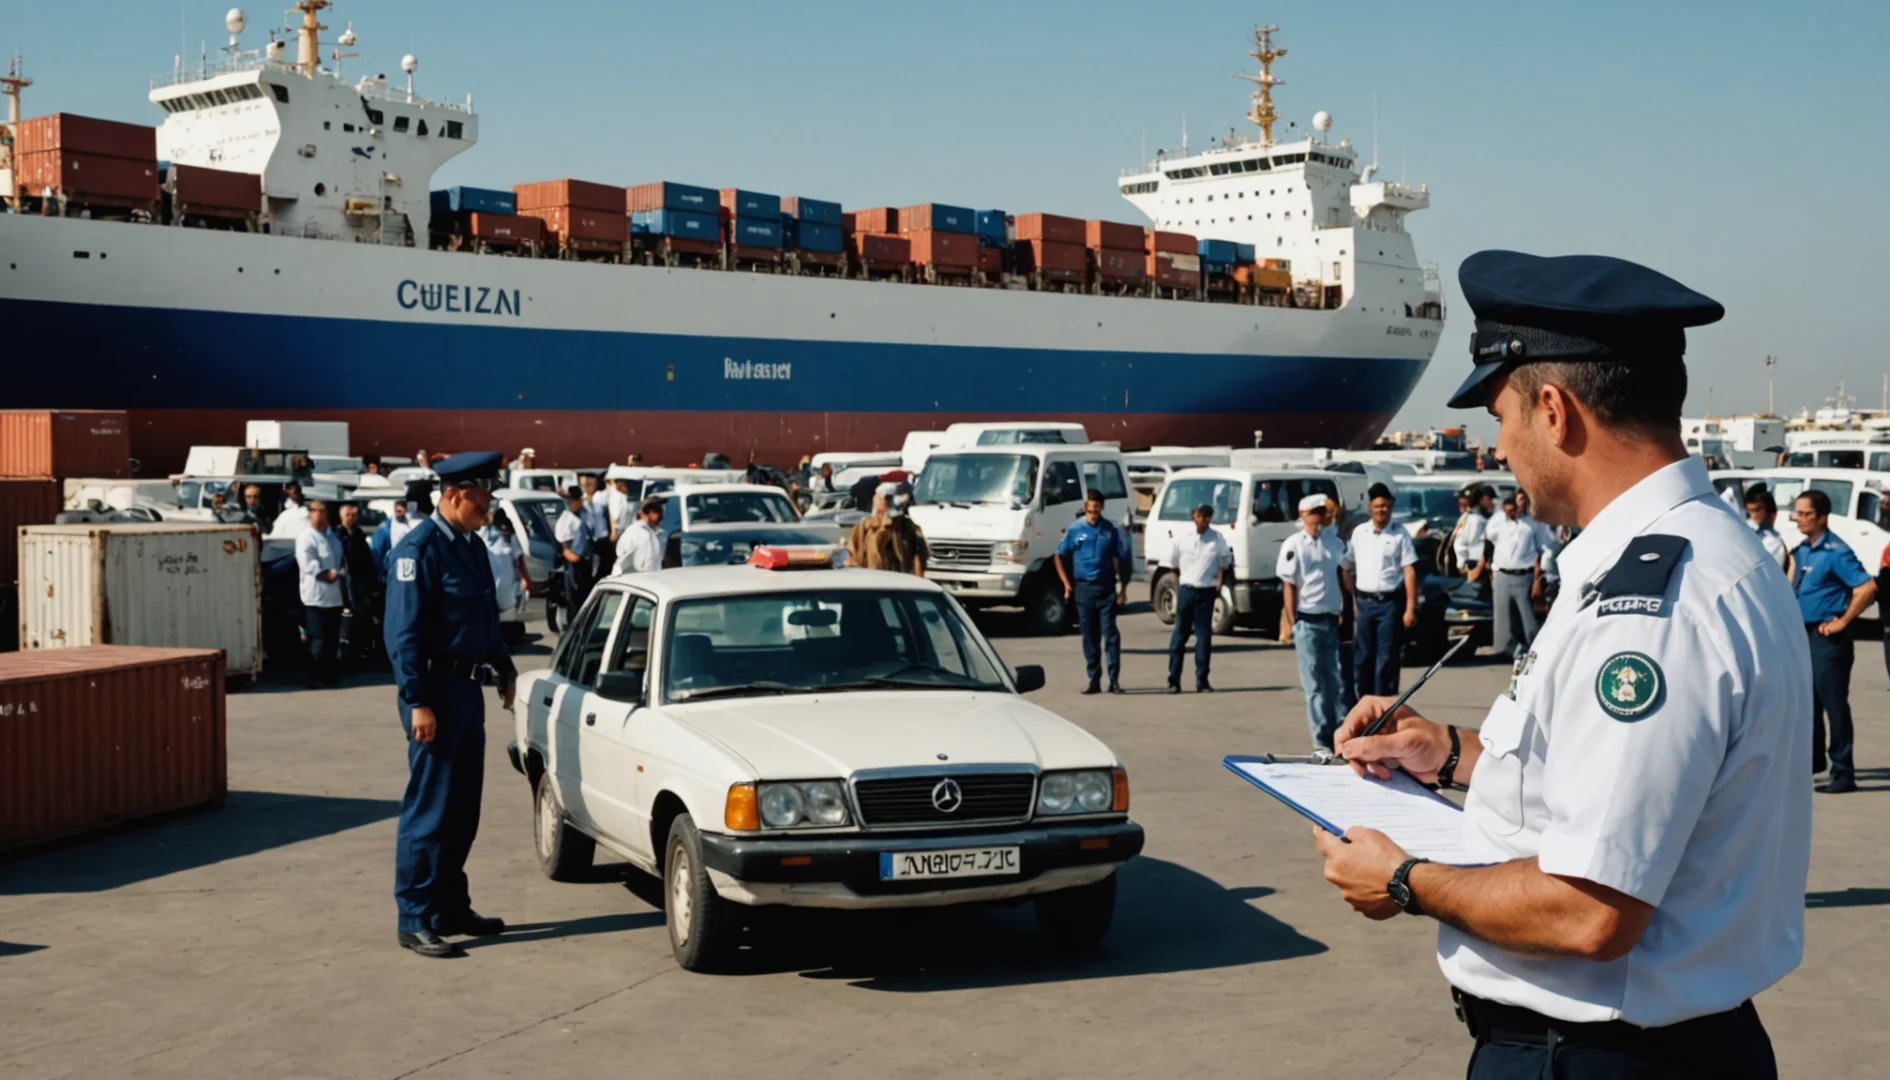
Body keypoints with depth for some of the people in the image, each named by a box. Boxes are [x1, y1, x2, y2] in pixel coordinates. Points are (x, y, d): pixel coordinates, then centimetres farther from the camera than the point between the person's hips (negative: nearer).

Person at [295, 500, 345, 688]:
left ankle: (328, 675, 19)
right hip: (315, 596, -7)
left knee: (332, 640, 10)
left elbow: (340, 560, 22)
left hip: (333, 596, 7)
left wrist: (338, 573, 4)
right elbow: (307, 563, -20)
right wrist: (327, 573, -23)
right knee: (317, 641, -7)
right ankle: (315, 677, 0)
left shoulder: (333, 538, 18)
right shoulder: (306, 537, -8)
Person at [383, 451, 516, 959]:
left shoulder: (472, 545, 12)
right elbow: (403, 632, -18)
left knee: (463, 810, 14)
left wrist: (504, 670, 20)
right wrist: (418, 702, -21)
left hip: (469, 688, 9)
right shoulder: (419, 549, -14)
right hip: (437, 689, -9)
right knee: (428, 812, -4)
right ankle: (414, 921, 3)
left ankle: (452, 908, 24)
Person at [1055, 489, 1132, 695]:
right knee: (1089, 636, 6)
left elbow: (1119, 559, 6)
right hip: (1083, 587, 1)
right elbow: (1060, 557, 11)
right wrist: (1067, 584, 3)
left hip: (1106, 587, -1)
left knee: (1110, 633, -6)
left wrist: (1122, 587, 0)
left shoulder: (1110, 529, 4)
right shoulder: (1075, 530, 4)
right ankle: (1094, 680, 12)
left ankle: (1114, 679, -5)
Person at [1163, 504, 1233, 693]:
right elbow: (1172, 564, 10)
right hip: (1186, 589, 0)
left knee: (1204, 635, 2)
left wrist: (1219, 585, 6)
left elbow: (1224, 563, 14)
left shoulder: (1217, 539, 1)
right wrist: (1177, 587, 7)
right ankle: (1173, 679, 4)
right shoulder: (1181, 538, 0)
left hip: (1207, 591, 0)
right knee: (1180, 633, 1)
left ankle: (1202, 681, 7)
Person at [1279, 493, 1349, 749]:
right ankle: (1322, 739, 5)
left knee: (1337, 680, 5)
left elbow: (1342, 577, 15)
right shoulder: (1293, 545, -4)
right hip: (1308, 620, -4)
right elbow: (1289, 587, -4)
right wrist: (1292, 625, -8)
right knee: (1314, 683, 1)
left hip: (1332, 619, 4)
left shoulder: (1334, 542, 8)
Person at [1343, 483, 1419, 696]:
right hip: (1364, 602, 3)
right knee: (1362, 658, 7)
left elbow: (1410, 571, -6)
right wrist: (1352, 599, 8)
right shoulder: (1359, 533, 9)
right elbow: (1348, 568, 16)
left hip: (1390, 602, -3)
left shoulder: (1399, 534, -2)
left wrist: (1411, 608, -12)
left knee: (1387, 659, -1)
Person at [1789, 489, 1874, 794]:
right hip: (1804, 635, 9)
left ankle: (1843, 774, -2)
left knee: (1834, 705, -5)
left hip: (1827, 639, -9)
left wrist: (1843, 621, -19)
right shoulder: (1802, 550, 10)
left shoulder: (1834, 552, -16)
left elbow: (1868, 587, -24)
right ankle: (1813, 758, 31)